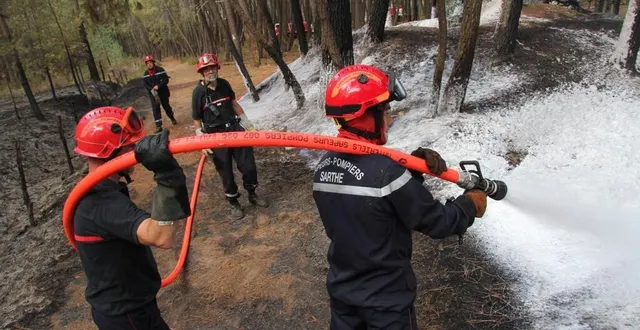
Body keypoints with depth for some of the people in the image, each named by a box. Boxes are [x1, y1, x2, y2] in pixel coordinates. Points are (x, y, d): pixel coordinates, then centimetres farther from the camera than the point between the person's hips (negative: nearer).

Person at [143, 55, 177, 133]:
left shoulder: (160, 70, -8)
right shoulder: (145, 74, 4)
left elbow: (166, 80, -13)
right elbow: (145, 85, 2)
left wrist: (158, 86, -24)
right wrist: (151, 90, -17)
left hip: (163, 92, -2)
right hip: (153, 94, 2)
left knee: (166, 106, 11)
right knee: (155, 108, -5)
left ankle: (172, 118, 39)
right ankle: (158, 126, -5)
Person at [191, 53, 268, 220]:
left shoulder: (224, 84, 1)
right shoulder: (198, 91, -10)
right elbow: (196, 119, -5)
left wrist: (246, 120, 15)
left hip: (235, 128, 4)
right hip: (216, 135, -4)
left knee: (248, 165, 6)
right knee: (226, 172, 4)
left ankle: (252, 194, 29)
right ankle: (233, 202, 24)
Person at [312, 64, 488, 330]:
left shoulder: (323, 167, -6)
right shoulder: (386, 171, -29)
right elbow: (437, 223, -19)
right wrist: (470, 205, -1)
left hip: (341, 289, 6)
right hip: (386, 298, -6)